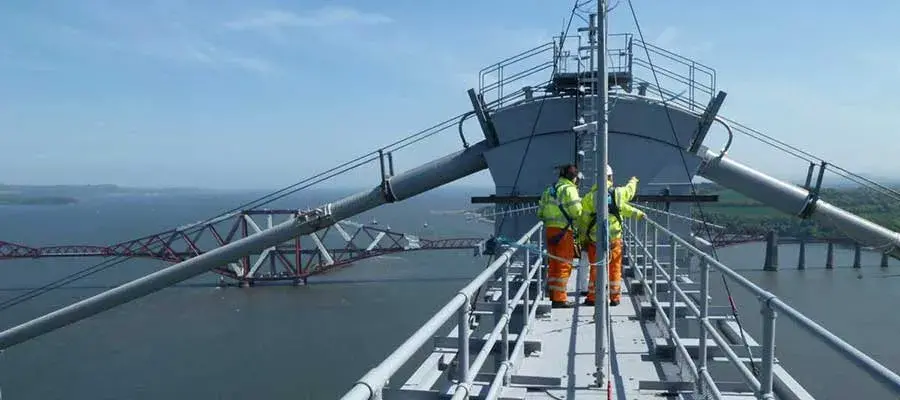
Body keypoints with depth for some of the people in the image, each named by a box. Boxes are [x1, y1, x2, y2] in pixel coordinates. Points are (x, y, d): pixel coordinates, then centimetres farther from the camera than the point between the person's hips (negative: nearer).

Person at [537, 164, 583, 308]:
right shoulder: (569, 189, -7)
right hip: (564, 231, -8)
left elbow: (540, 213, 16)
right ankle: (560, 299, -2)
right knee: (564, 265, -3)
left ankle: (554, 296, 22)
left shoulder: (549, 190, 17)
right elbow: (576, 211, -17)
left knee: (554, 264, 15)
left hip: (550, 229, 8)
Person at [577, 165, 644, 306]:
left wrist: (582, 239, 6)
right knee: (614, 268, 12)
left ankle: (592, 298, 13)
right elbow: (630, 191, 19)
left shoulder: (589, 196, -7)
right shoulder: (618, 193, -5)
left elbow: (583, 219, -4)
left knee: (595, 268, 10)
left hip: (595, 239, 0)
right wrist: (633, 181, 43)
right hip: (614, 238, 0)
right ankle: (615, 298, 17)